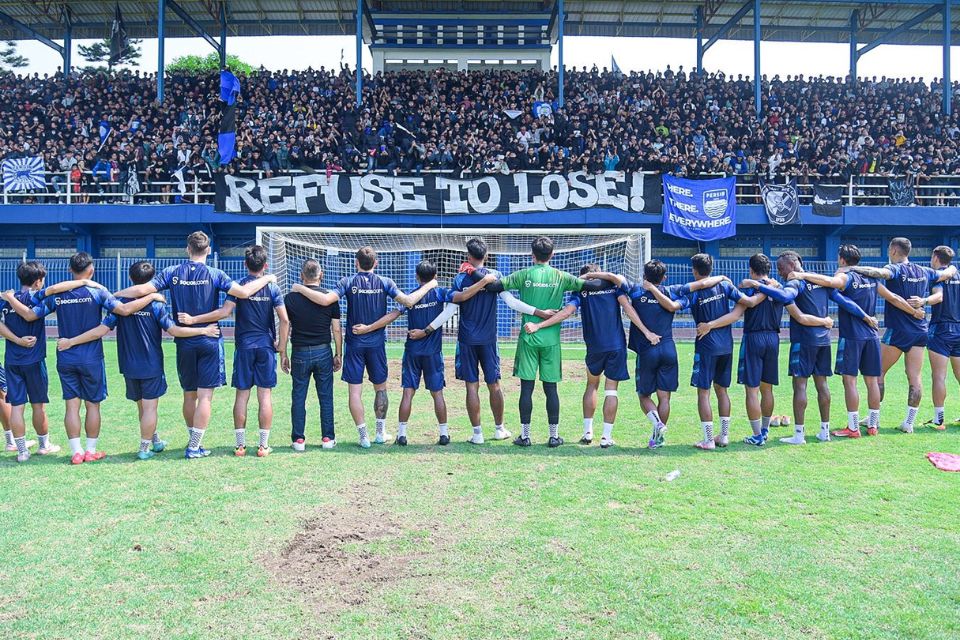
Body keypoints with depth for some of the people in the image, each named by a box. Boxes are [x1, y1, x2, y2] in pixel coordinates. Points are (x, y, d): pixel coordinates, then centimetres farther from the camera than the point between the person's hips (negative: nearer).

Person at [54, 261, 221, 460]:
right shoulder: (156, 305, -10)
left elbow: (101, 330, -8)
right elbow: (174, 330, -15)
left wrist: (71, 342, 0)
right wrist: (203, 330, -7)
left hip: (129, 367, 4)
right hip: (151, 366, -4)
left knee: (141, 406, 18)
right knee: (150, 407, 2)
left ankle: (155, 441, 30)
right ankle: (144, 449, 4)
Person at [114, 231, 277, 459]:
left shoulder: (172, 273, 1)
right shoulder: (214, 274, -7)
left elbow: (143, 289, -5)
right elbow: (243, 292, -15)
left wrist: (114, 294, 10)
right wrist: (267, 278, -1)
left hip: (184, 342, 3)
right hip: (209, 342, -3)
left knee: (189, 395, 15)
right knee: (205, 396, -1)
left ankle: (193, 440, 28)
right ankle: (194, 447, -2)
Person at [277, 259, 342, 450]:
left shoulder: (291, 298, -2)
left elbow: (284, 328, -1)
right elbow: (336, 329, 0)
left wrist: (283, 355, 6)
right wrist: (338, 354, 9)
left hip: (300, 353, 0)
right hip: (323, 352, 0)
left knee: (298, 397, 6)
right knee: (326, 397, 7)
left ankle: (298, 440, 8)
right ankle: (328, 438, 11)